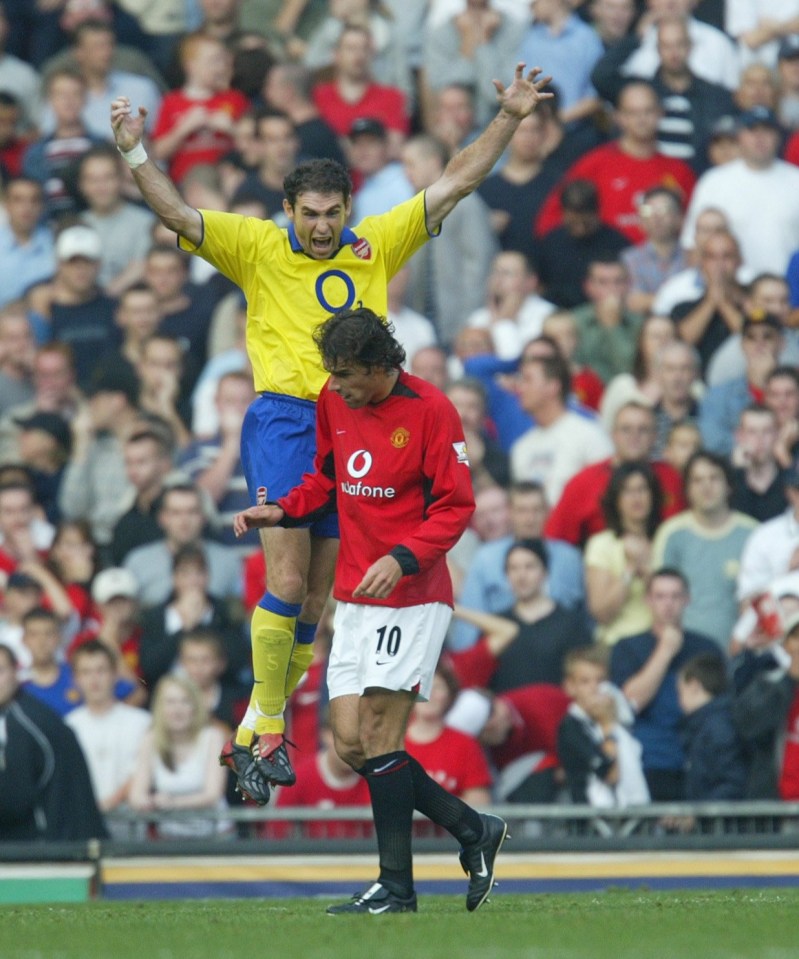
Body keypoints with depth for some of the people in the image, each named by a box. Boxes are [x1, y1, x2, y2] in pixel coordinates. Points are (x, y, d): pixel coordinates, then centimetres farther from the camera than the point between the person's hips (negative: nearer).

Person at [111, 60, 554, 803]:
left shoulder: (375, 246, 10)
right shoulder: (259, 248, 1)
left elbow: (452, 186, 12)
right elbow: (177, 215, -7)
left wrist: (508, 120, 7)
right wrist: (134, 154, -21)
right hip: (284, 420, -4)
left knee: (319, 595, 6)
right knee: (286, 583, -14)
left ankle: (267, 711, 19)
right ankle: (266, 719, -3)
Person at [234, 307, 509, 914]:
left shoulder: (430, 410, -12)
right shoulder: (333, 403, 8)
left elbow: (455, 506, -12)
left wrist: (401, 558, -25)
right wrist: (282, 511, 5)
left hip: (412, 597, -7)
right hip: (354, 598, 7)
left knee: (380, 733, -11)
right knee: (351, 744, 2)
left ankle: (397, 887, -4)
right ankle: (474, 830, 16)